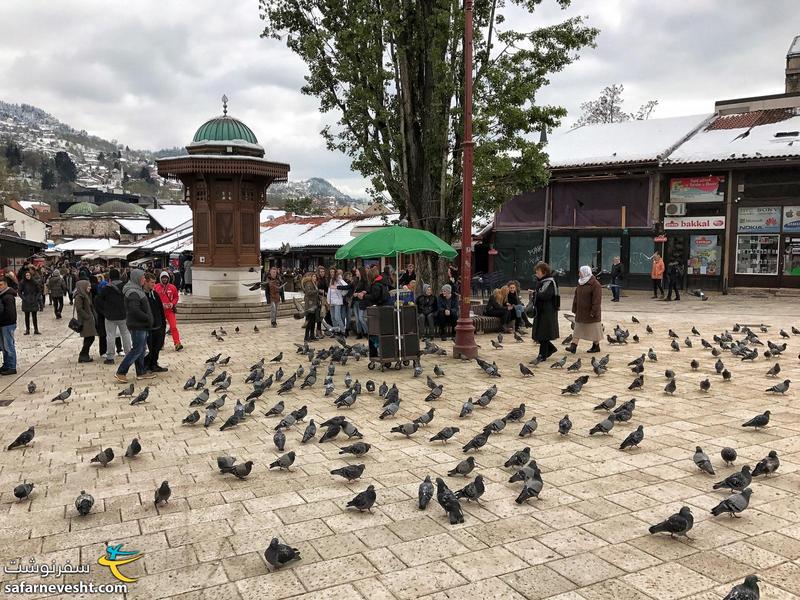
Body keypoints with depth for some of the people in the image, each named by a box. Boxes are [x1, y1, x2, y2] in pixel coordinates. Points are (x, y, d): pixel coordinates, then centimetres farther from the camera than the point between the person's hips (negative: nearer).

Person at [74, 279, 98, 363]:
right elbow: (79, 309, -19)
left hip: (89, 320, 9)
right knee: (90, 338, -10)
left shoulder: (87, 295, 17)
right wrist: (88, 317, -17)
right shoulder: (79, 296, -12)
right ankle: (82, 356, -2)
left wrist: (94, 317, 12)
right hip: (85, 321, -9)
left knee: (89, 339, 9)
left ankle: (84, 356, 16)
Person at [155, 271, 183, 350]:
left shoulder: (172, 287, 2)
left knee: (174, 327, -9)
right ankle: (161, 343, 26)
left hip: (170, 310, 0)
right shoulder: (156, 287, -3)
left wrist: (172, 303, -7)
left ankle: (177, 344, -13)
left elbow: (176, 297, 10)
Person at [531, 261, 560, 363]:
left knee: (543, 335, -3)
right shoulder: (540, 281, 14)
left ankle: (543, 355, 6)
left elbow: (544, 295, -27)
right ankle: (551, 348, 30)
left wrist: (536, 293, -11)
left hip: (547, 312, -9)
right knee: (538, 334, 13)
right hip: (540, 312, 9)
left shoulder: (549, 282, -14)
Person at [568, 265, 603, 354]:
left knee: (594, 330, 6)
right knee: (577, 330, 4)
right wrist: (574, 309, 10)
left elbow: (597, 300, -19)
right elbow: (576, 297, 14)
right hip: (580, 312, 8)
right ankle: (573, 346, 2)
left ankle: (596, 346, 19)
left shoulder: (595, 284, -16)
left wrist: (594, 312, -21)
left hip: (590, 313, -8)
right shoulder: (580, 283, 9)